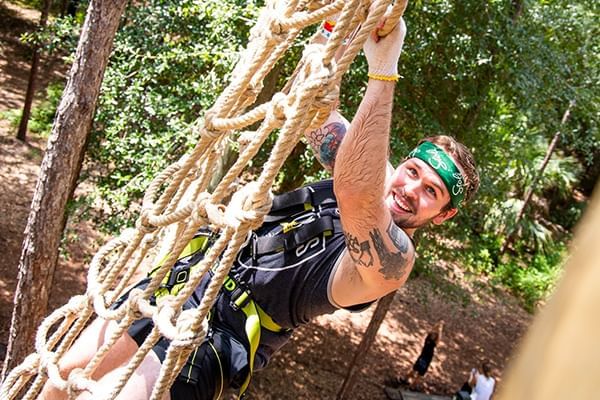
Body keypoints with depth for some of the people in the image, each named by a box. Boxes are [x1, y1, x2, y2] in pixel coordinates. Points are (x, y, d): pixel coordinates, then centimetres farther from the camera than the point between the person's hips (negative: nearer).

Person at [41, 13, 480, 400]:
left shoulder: (392, 258, -21)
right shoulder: (370, 170, 0)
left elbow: (356, 198, -42)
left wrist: (383, 71, -46)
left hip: (217, 335, -6)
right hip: (184, 277, 7)